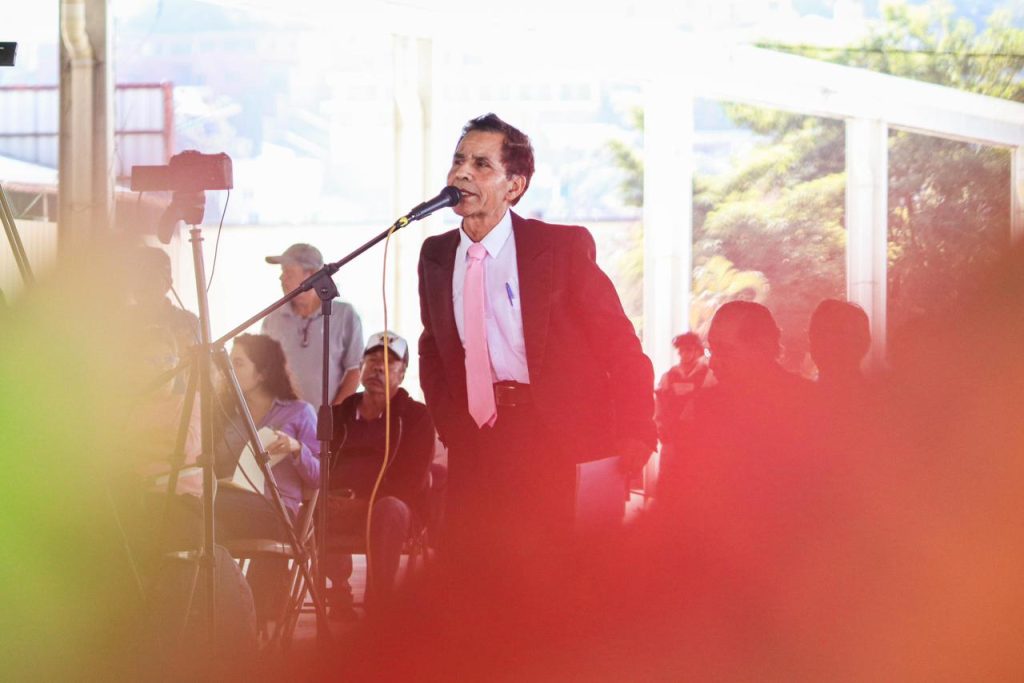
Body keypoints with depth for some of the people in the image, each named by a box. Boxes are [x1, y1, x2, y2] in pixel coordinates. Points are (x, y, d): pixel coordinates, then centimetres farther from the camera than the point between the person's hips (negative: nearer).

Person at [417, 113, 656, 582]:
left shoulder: (564, 247, -6)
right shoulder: (436, 255, 9)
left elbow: (619, 345, -5)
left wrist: (635, 436, -10)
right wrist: (450, 427, 10)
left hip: (561, 443, -4)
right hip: (476, 447, 4)